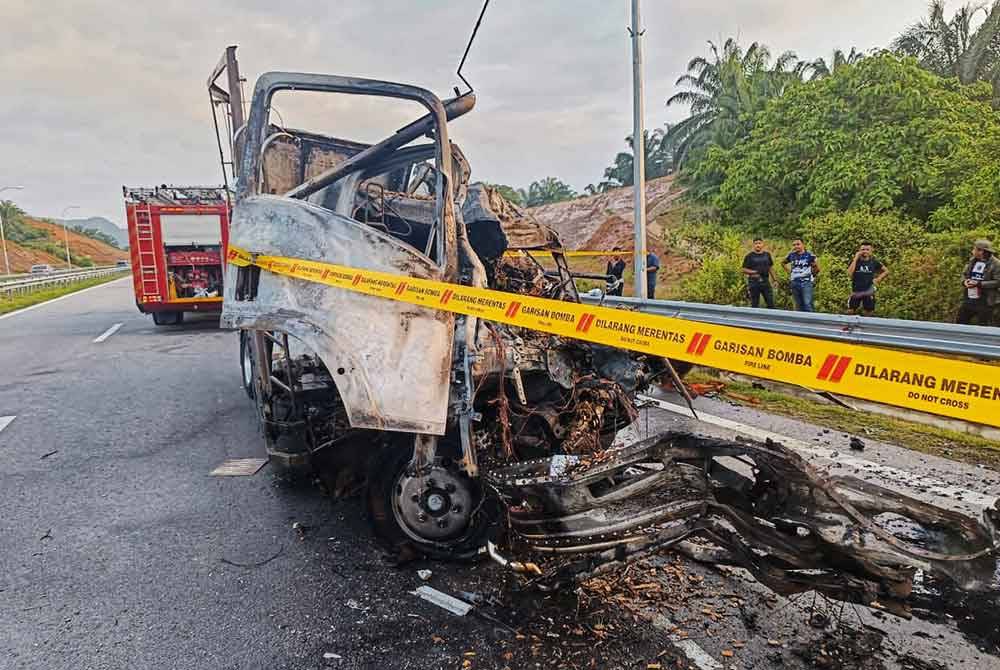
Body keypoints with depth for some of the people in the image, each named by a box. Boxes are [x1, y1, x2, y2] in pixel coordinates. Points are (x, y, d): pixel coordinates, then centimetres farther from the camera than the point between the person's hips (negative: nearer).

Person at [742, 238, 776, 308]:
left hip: (765, 281, 3)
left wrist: (774, 279, 15)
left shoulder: (767, 255, 12)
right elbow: (744, 270, -3)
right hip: (754, 282, -3)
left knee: (771, 303, 2)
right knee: (754, 305, 2)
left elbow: (770, 267, 19)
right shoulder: (749, 256, -1)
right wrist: (753, 272, -19)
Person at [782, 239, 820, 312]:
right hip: (795, 283, 5)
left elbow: (817, 268, -2)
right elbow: (783, 263, 23)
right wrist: (789, 271, 13)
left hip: (806, 282, -5)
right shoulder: (791, 255, 5)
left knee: (808, 305, -13)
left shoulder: (809, 255, -7)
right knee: (799, 305, 12)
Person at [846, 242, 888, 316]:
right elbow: (850, 273, -18)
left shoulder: (874, 262, 1)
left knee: (869, 312, 8)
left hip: (868, 291, 1)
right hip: (856, 291, -1)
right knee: (850, 311, -1)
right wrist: (855, 259, -17)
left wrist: (878, 279, -3)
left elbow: (886, 271, 13)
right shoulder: (855, 261, -1)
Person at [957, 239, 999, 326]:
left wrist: (979, 284, -22)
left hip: (985, 302, -7)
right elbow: (964, 274, 18)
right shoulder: (972, 261, 9)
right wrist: (964, 281, -5)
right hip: (969, 300, 7)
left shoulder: (995, 264, -12)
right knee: (961, 321, 16)